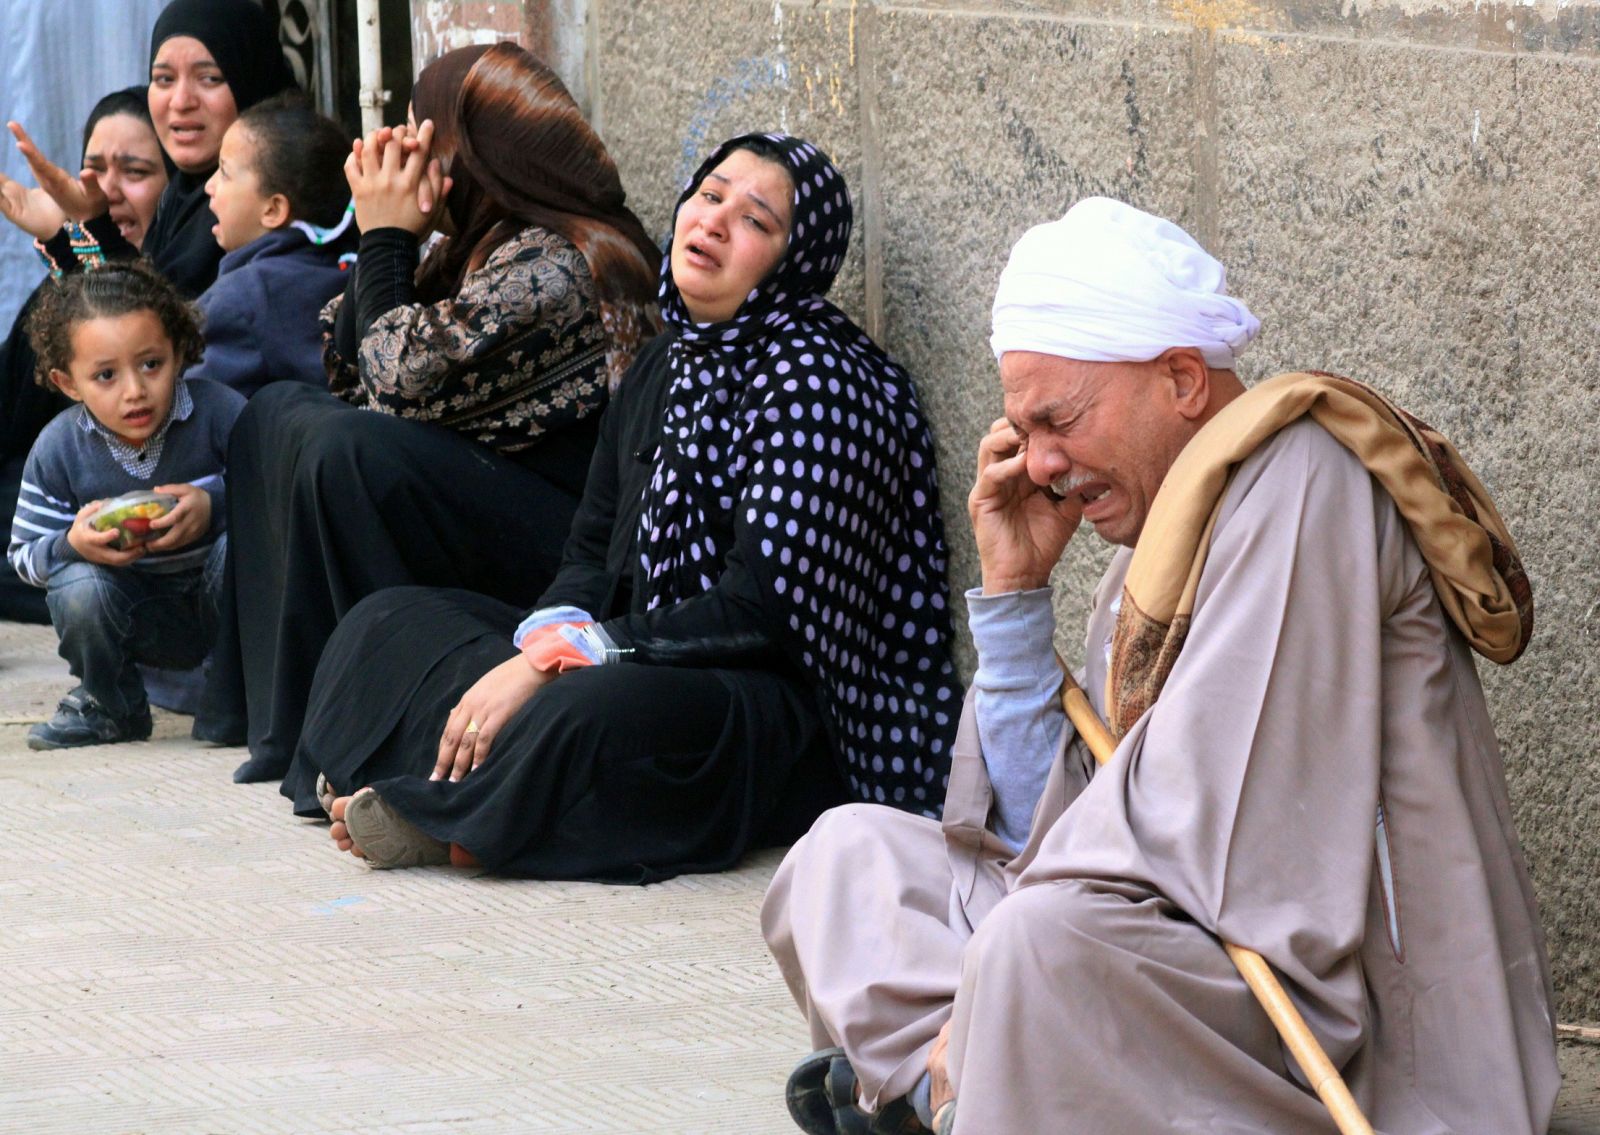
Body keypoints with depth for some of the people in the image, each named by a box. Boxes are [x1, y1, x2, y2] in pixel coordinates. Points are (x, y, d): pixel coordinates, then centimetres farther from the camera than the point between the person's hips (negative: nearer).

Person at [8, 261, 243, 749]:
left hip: (218, 601, -1)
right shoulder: (59, 449, -12)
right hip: (146, 624, 1)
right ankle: (109, 705, 3)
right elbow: (24, 553, -6)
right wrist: (72, 544, -29)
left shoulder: (218, 412, -18)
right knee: (80, 589, -30)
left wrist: (216, 506, -35)